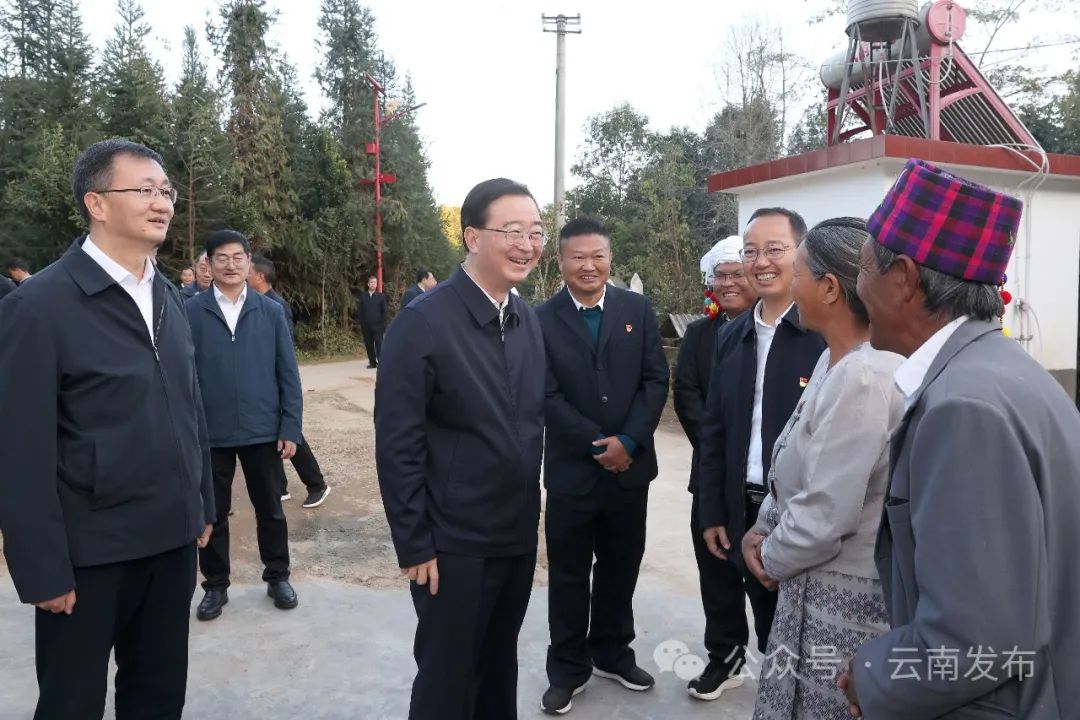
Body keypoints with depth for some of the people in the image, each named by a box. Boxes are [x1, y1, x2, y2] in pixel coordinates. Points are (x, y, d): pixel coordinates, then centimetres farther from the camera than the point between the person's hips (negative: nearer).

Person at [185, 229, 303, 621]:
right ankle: (216, 584, 30)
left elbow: (288, 374, 1)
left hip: (263, 430, 1)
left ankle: (277, 576, 30)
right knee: (211, 513, 13)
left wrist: (290, 428, -3)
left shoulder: (271, 311, 1)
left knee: (270, 509, 13)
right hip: (210, 433, -1)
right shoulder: (190, 312, -3)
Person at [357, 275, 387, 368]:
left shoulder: (381, 296, 4)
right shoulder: (362, 296, 7)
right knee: (368, 345, 4)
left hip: (378, 326, -2)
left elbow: (384, 311, 3)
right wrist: (360, 323, 0)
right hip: (366, 326, 2)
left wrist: (383, 324, -5)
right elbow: (359, 311, 7)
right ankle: (372, 362, 11)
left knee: (379, 344, -5)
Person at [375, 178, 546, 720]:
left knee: (499, 671, 21)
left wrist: (530, 514, 10)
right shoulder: (423, 321, -16)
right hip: (454, 543, -6)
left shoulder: (529, 320, 5)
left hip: (519, 537, 6)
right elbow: (396, 443, -16)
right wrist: (414, 544, -14)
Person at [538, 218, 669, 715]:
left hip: (630, 465, 2)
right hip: (571, 469, -2)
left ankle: (612, 652, 37)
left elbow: (656, 380, -2)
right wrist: (599, 445, -14)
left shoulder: (638, 309, 2)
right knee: (569, 575, 10)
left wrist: (628, 441, -13)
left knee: (621, 569, 16)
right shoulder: (543, 319, -5)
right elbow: (548, 397, -9)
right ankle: (568, 669, 27)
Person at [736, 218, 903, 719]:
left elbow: (827, 513, -25)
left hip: (842, 596, -9)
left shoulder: (863, 377, -26)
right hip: (819, 582, 9)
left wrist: (773, 559, -9)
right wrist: (764, 528, 6)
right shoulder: (837, 359, 6)